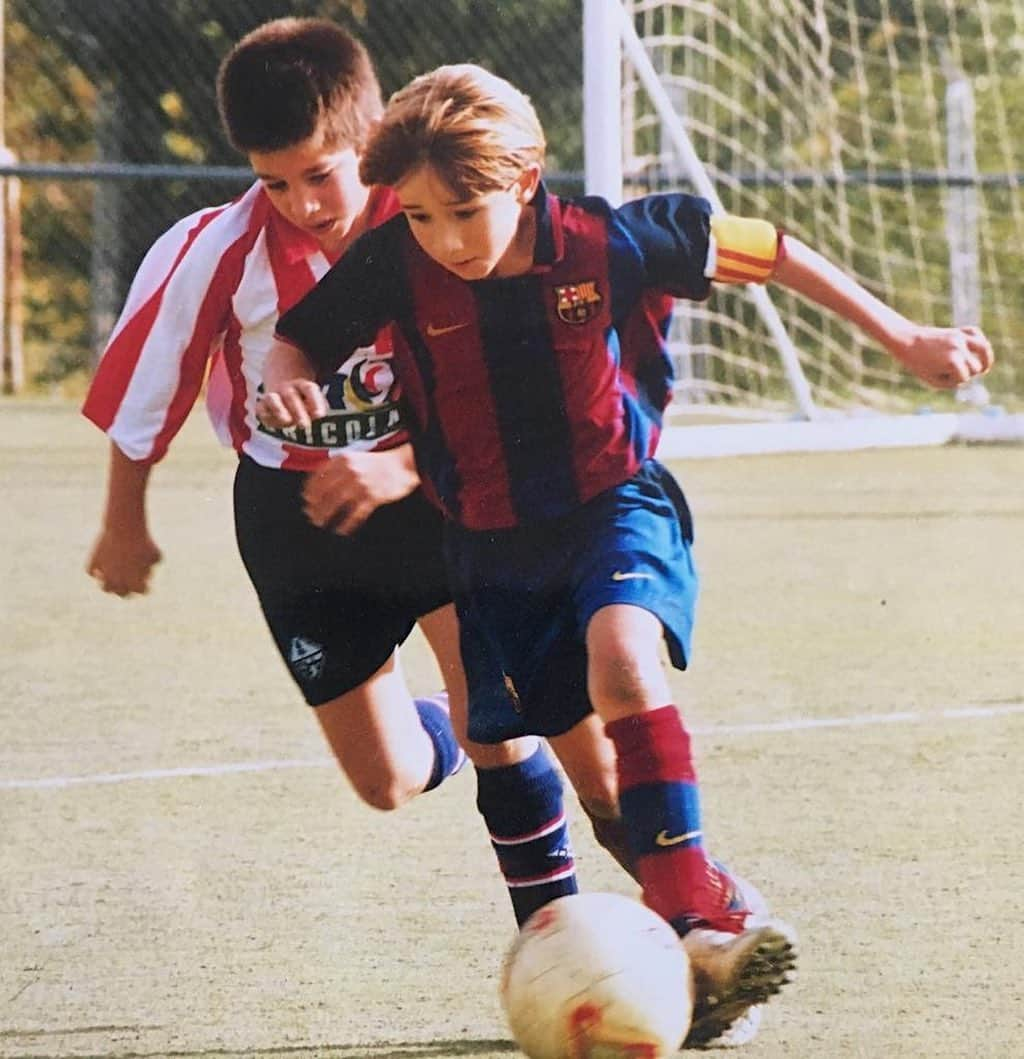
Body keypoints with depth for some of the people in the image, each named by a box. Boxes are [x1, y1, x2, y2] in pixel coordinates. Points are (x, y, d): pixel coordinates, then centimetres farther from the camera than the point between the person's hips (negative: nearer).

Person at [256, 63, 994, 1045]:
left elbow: (766, 252, -4)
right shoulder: (396, 264, -14)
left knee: (621, 654, -32)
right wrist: (283, 381, -25)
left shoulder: (606, 242, -17)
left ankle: (691, 921, -38)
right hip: (492, 545, 4)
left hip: (617, 507, -4)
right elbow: (296, 340, 1)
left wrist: (906, 340, 1)